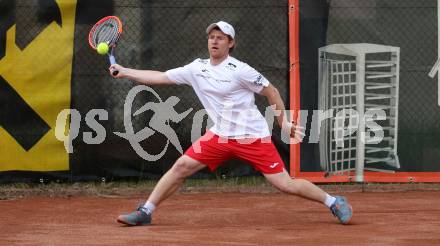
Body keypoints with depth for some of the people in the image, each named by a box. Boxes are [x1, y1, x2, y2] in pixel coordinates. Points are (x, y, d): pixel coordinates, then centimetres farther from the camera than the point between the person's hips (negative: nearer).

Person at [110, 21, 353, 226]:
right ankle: (145, 212, 3)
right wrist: (125, 72, 4)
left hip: (253, 137, -5)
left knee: (285, 184, -9)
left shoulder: (239, 70, -14)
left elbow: (271, 92, -5)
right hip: (220, 135, 5)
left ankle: (333, 202, 7)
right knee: (181, 166, -5)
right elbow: (160, 77, 8)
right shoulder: (197, 68, 4)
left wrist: (283, 122, -7)